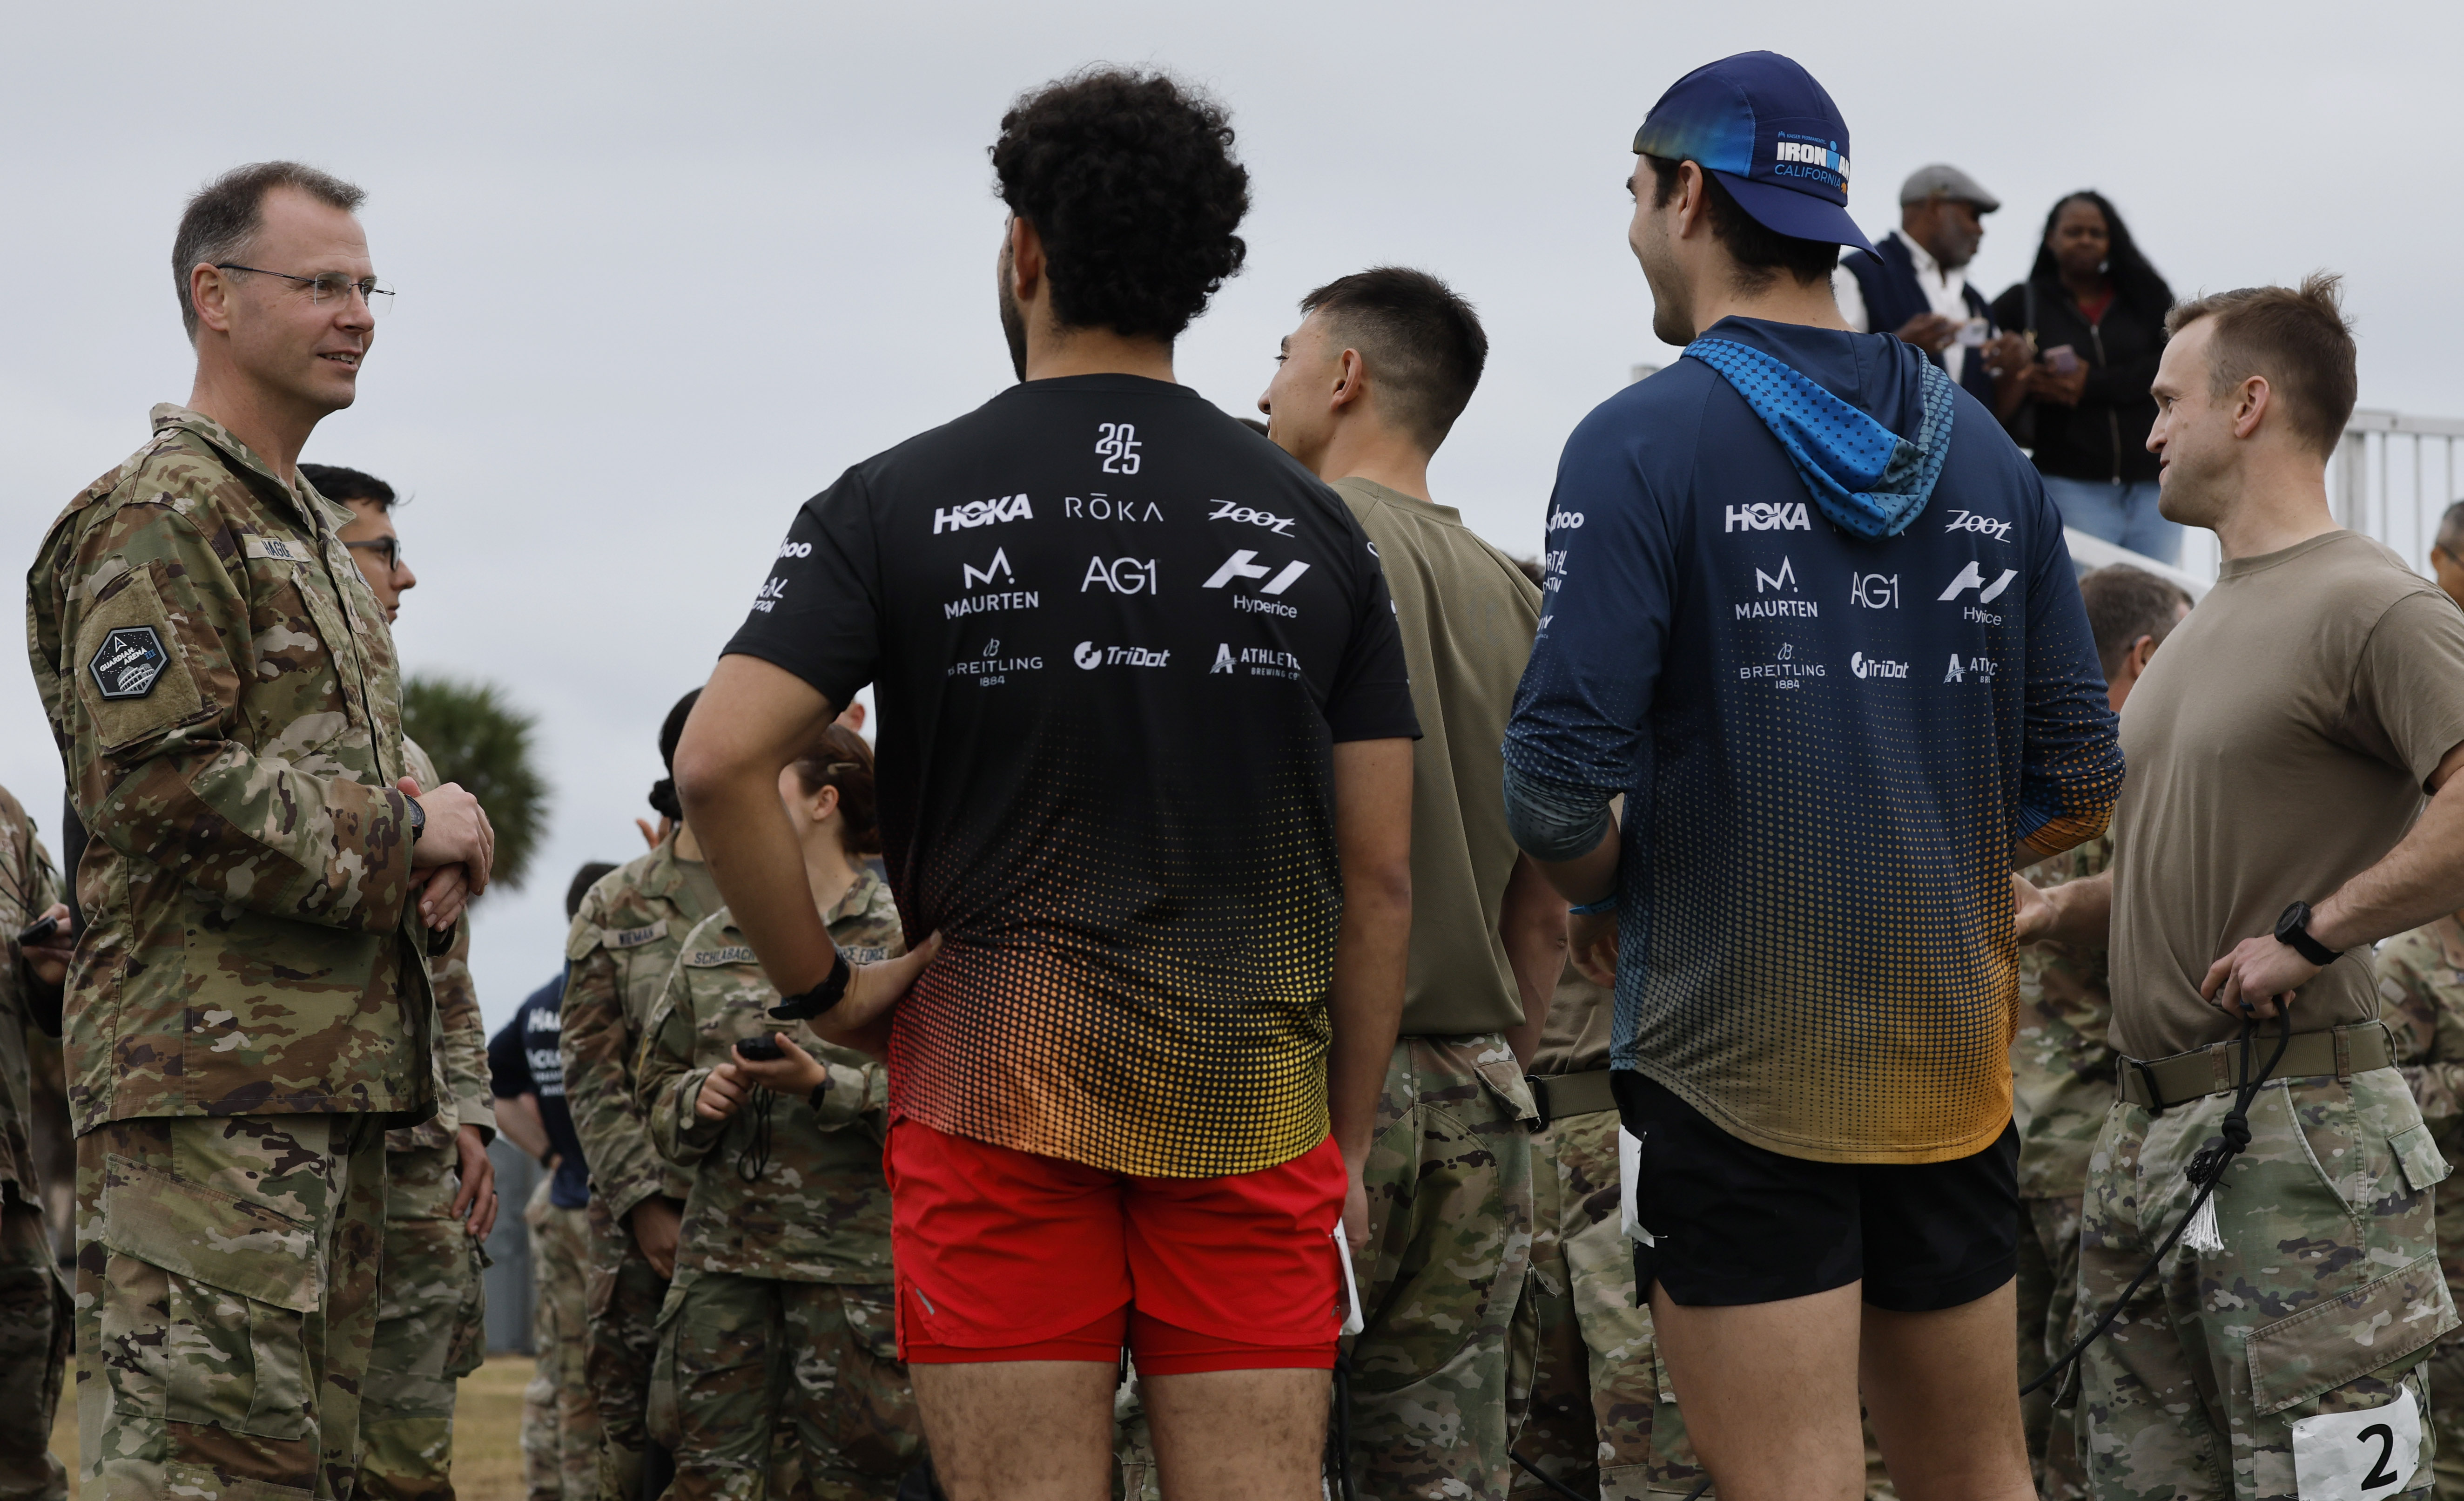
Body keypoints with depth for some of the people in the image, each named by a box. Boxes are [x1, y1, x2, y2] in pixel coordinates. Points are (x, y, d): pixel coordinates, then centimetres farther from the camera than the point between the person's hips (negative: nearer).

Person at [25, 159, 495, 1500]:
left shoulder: (311, 532, 23)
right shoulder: (158, 518, -9)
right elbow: (158, 781, -20)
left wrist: (432, 856, 8)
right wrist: (403, 833, -12)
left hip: (334, 1060, 10)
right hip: (213, 1062, -10)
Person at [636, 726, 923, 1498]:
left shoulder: (902, 936, 0)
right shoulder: (710, 945, 15)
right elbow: (657, 1089, 18)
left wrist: (826, 1087, -20)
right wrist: (698, 1097, -4)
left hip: (853, 1257, -4)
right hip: (724, 1254, 4)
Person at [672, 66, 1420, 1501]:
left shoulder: (902, 502, 0)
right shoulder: (1312, 524, 7)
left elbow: (720, 760, -12)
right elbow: (1381, 878, 6)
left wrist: (824, 988, 0)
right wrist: (1351, 1138, 13)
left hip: (996, 1089, -1)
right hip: (1254, 1104, 2)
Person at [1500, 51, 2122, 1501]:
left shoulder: (1647, 441, -9)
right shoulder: (1984, 448, 8)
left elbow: (1562, 784, -16)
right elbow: (2081, 784, 9)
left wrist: (1607, 899, 4)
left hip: (1739, 1065, -6)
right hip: (1954, 1064, 6)